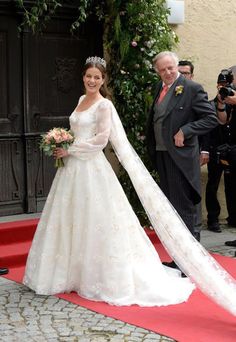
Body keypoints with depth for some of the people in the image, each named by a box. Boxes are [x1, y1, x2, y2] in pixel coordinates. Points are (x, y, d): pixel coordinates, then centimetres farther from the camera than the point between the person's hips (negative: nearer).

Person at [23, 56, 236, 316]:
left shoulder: (104, 105, -9)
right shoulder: (82, 100, 14)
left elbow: (101, 138, -17)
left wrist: (71, 150, -15)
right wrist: (64, 148, 9)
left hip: (91, 168, -8)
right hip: (72, 168, 8)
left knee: (95, 223, -4)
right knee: (70, 221, 11)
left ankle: (100, 277, 5)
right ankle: (74, 273, 22)